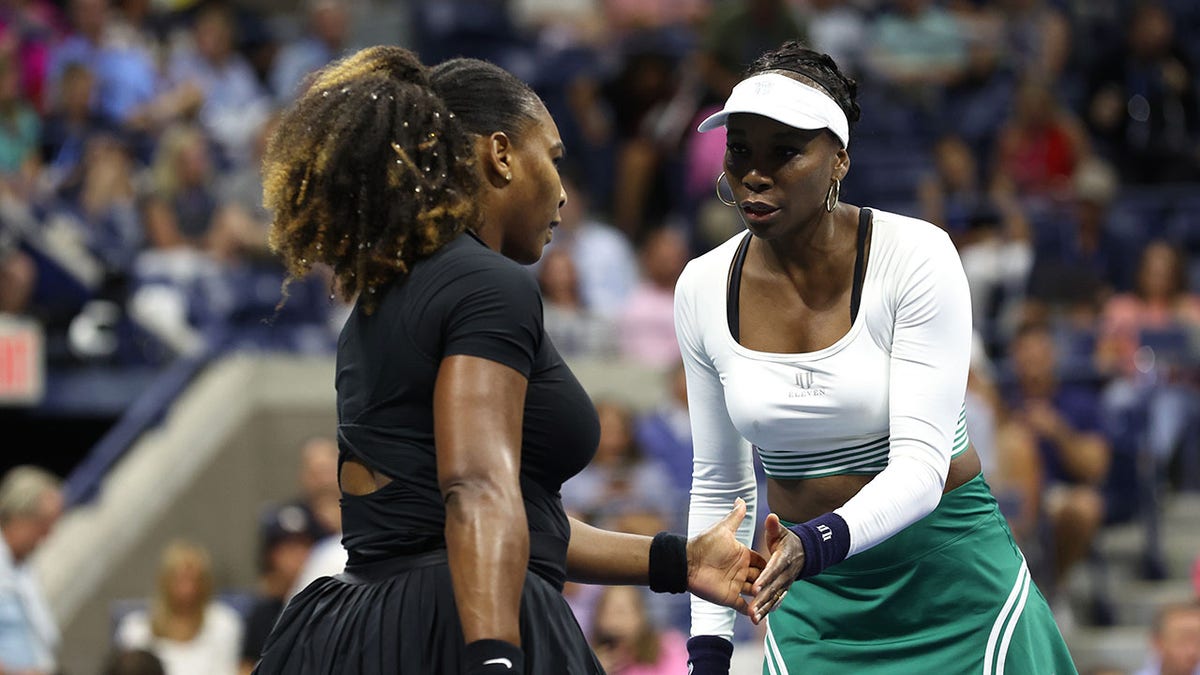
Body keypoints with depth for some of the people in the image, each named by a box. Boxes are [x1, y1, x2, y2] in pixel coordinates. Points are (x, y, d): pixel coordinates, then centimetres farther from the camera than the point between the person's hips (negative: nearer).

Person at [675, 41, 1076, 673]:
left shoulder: (915, 255, -16)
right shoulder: (703, 289, -3)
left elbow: (919, 464, -22)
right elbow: (719, 483, 7)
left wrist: (815, 545, -38)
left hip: (949, 576, -3)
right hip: (811, 600, 3)